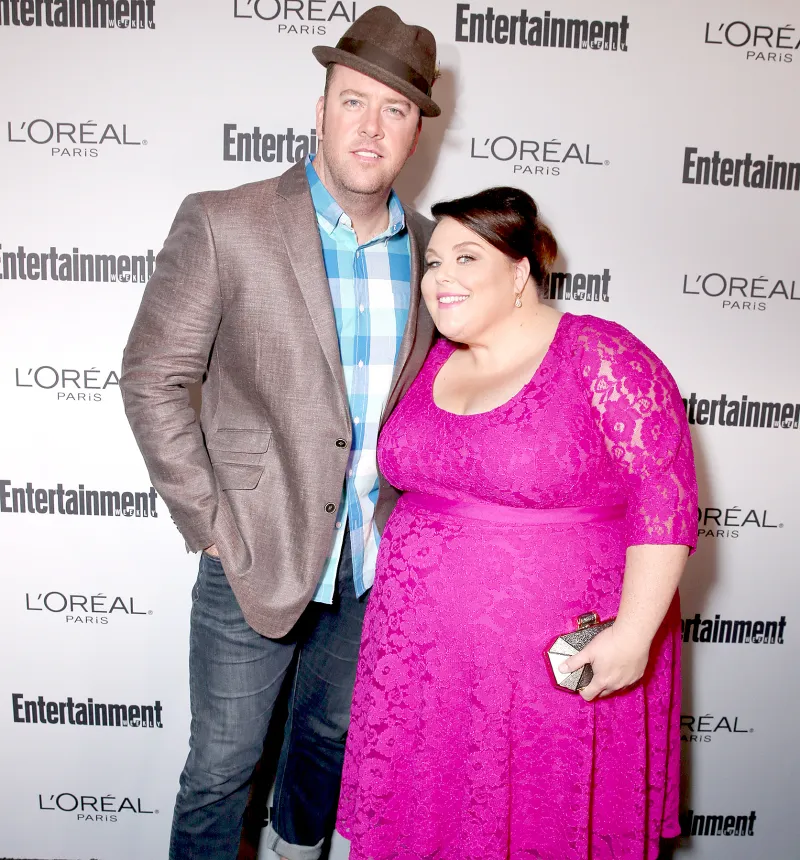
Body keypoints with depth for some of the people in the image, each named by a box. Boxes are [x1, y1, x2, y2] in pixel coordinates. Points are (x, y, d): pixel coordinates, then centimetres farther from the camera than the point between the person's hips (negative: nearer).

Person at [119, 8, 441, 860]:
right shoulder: (222, 225, -12)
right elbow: (152, 379, -9)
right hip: (257, 556, -4)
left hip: (377, 562, 5)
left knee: (331, 736, 26)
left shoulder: (428, 246, 2)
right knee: (221, 766, 13)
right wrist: (209, 524, -11)